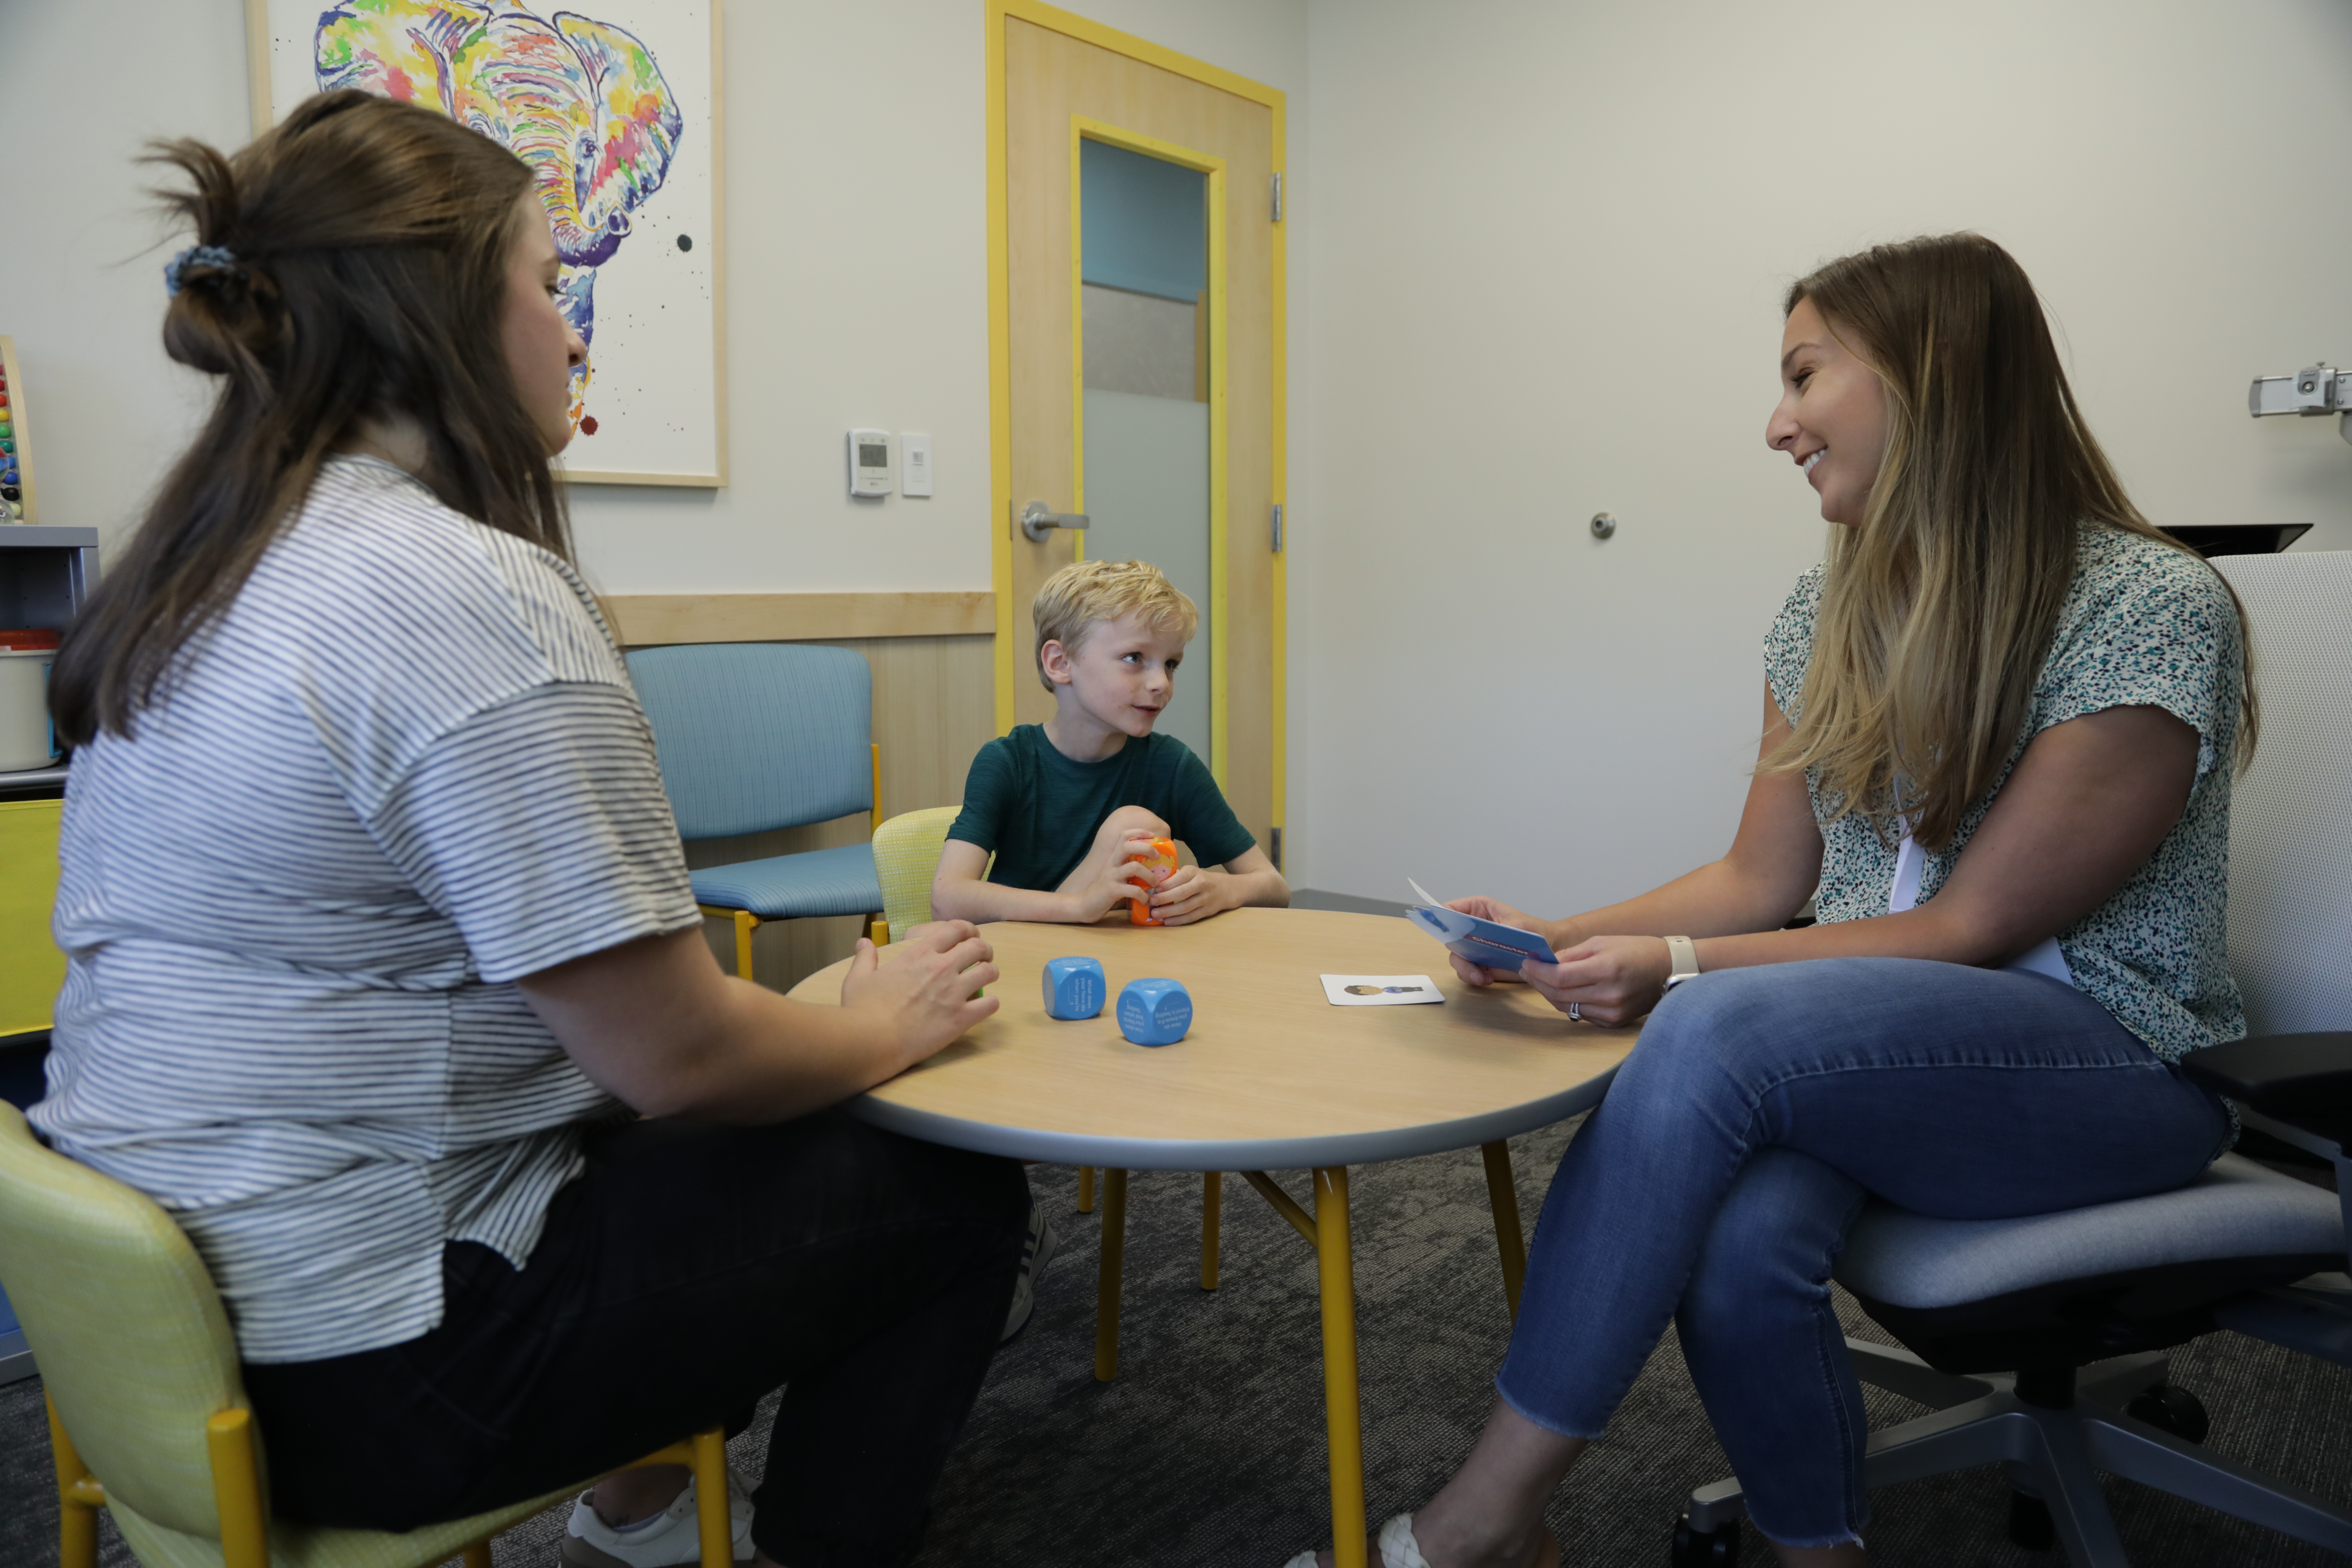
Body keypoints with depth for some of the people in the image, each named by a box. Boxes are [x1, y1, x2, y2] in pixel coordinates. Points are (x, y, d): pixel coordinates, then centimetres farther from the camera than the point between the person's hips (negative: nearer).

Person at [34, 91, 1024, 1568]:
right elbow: (676, 1058, -22)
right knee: (951, 1189, 4)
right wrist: (892, 1023, -4)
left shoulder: (192, 577, 5)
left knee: (794, 1134, 23)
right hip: (365, 1365, -9)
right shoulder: (468, 593, -24)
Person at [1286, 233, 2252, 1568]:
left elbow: (1975, 929, -16)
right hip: (1877, 1043, 5)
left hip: (2113, 1060, -5)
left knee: (1715, 1030, -33)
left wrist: (1677, 968, -24)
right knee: (1739, 1237, -31)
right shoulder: (1831, 612, 6)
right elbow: (1761, 881, 7)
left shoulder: (2154, 612, -15)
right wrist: (1562, 941, -8)